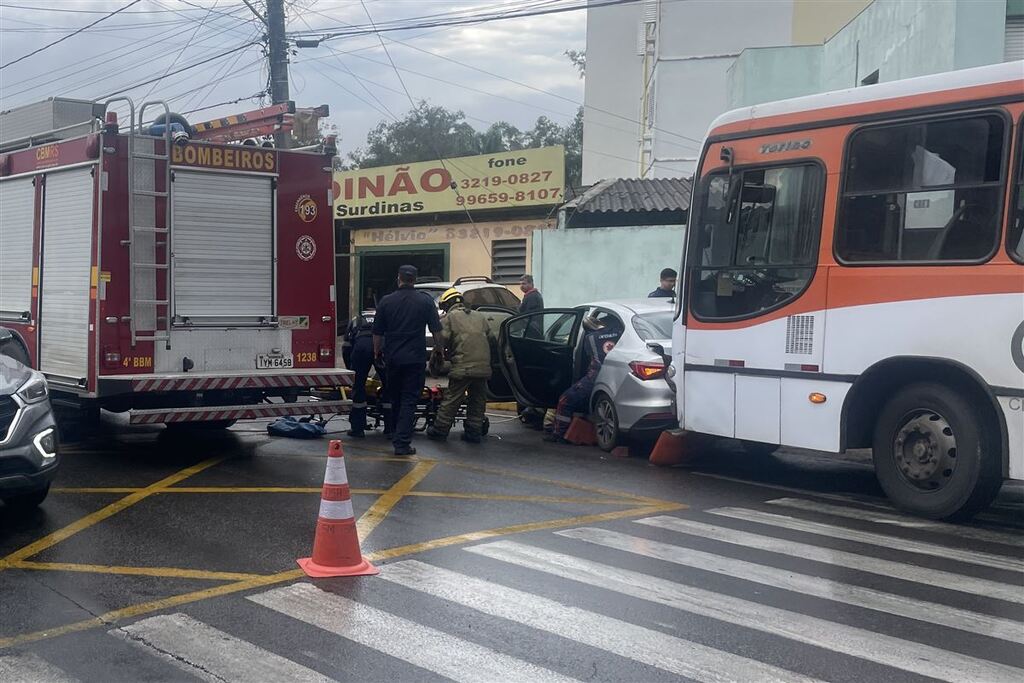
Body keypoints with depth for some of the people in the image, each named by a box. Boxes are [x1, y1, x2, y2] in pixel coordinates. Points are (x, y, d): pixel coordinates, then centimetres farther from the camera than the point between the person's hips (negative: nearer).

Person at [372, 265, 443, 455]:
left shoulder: (386, 302, 1)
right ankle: (402, 442, -9)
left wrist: (377, 352, 21)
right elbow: (436, 331, -1)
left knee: (394, 399, 18)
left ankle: (396, 437, 29)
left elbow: (377, 333, 6)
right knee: (409, 400, -1)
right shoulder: (425, 301, -3)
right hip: (415, 359, -2)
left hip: (392, 358, 2)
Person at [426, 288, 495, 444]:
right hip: (483, 367, 5)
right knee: (478, 400, 12)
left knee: (451, 399, 2)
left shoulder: (449, 317, 5)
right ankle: (474, 431, 13)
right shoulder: (480, 317, 21)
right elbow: (491, 338, 19)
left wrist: (438, 352, 11)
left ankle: (440, 430, 7)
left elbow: (442, 339, -8)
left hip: (462, 367, -5)